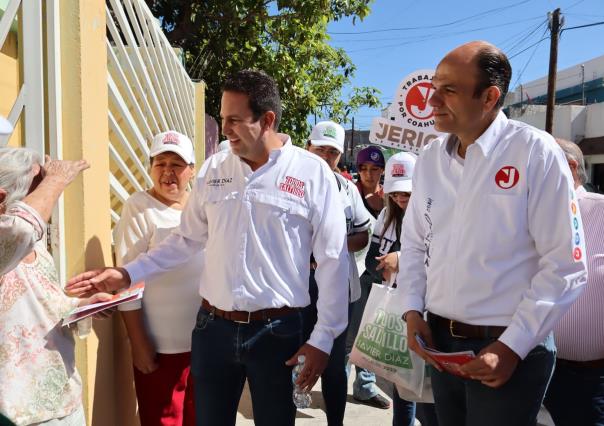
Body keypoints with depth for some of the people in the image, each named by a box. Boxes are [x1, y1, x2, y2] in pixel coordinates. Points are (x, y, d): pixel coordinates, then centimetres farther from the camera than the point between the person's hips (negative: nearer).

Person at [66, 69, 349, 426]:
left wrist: (323, 338, -8)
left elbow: (332, 260, -7)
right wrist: (128, 273, 4)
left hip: (277, 330, -3)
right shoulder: (213, 169, 3)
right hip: (213, 326, 4)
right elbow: (188, 239, 12)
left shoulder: (312, 172, -9)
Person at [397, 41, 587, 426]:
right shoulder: (430, 159, 4)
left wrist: (512, 348, -16)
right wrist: (413, 311, 0)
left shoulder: (536, 153, -13)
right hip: (439, 342, 5)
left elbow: (565, 266, -13)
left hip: (510, 350, -5)